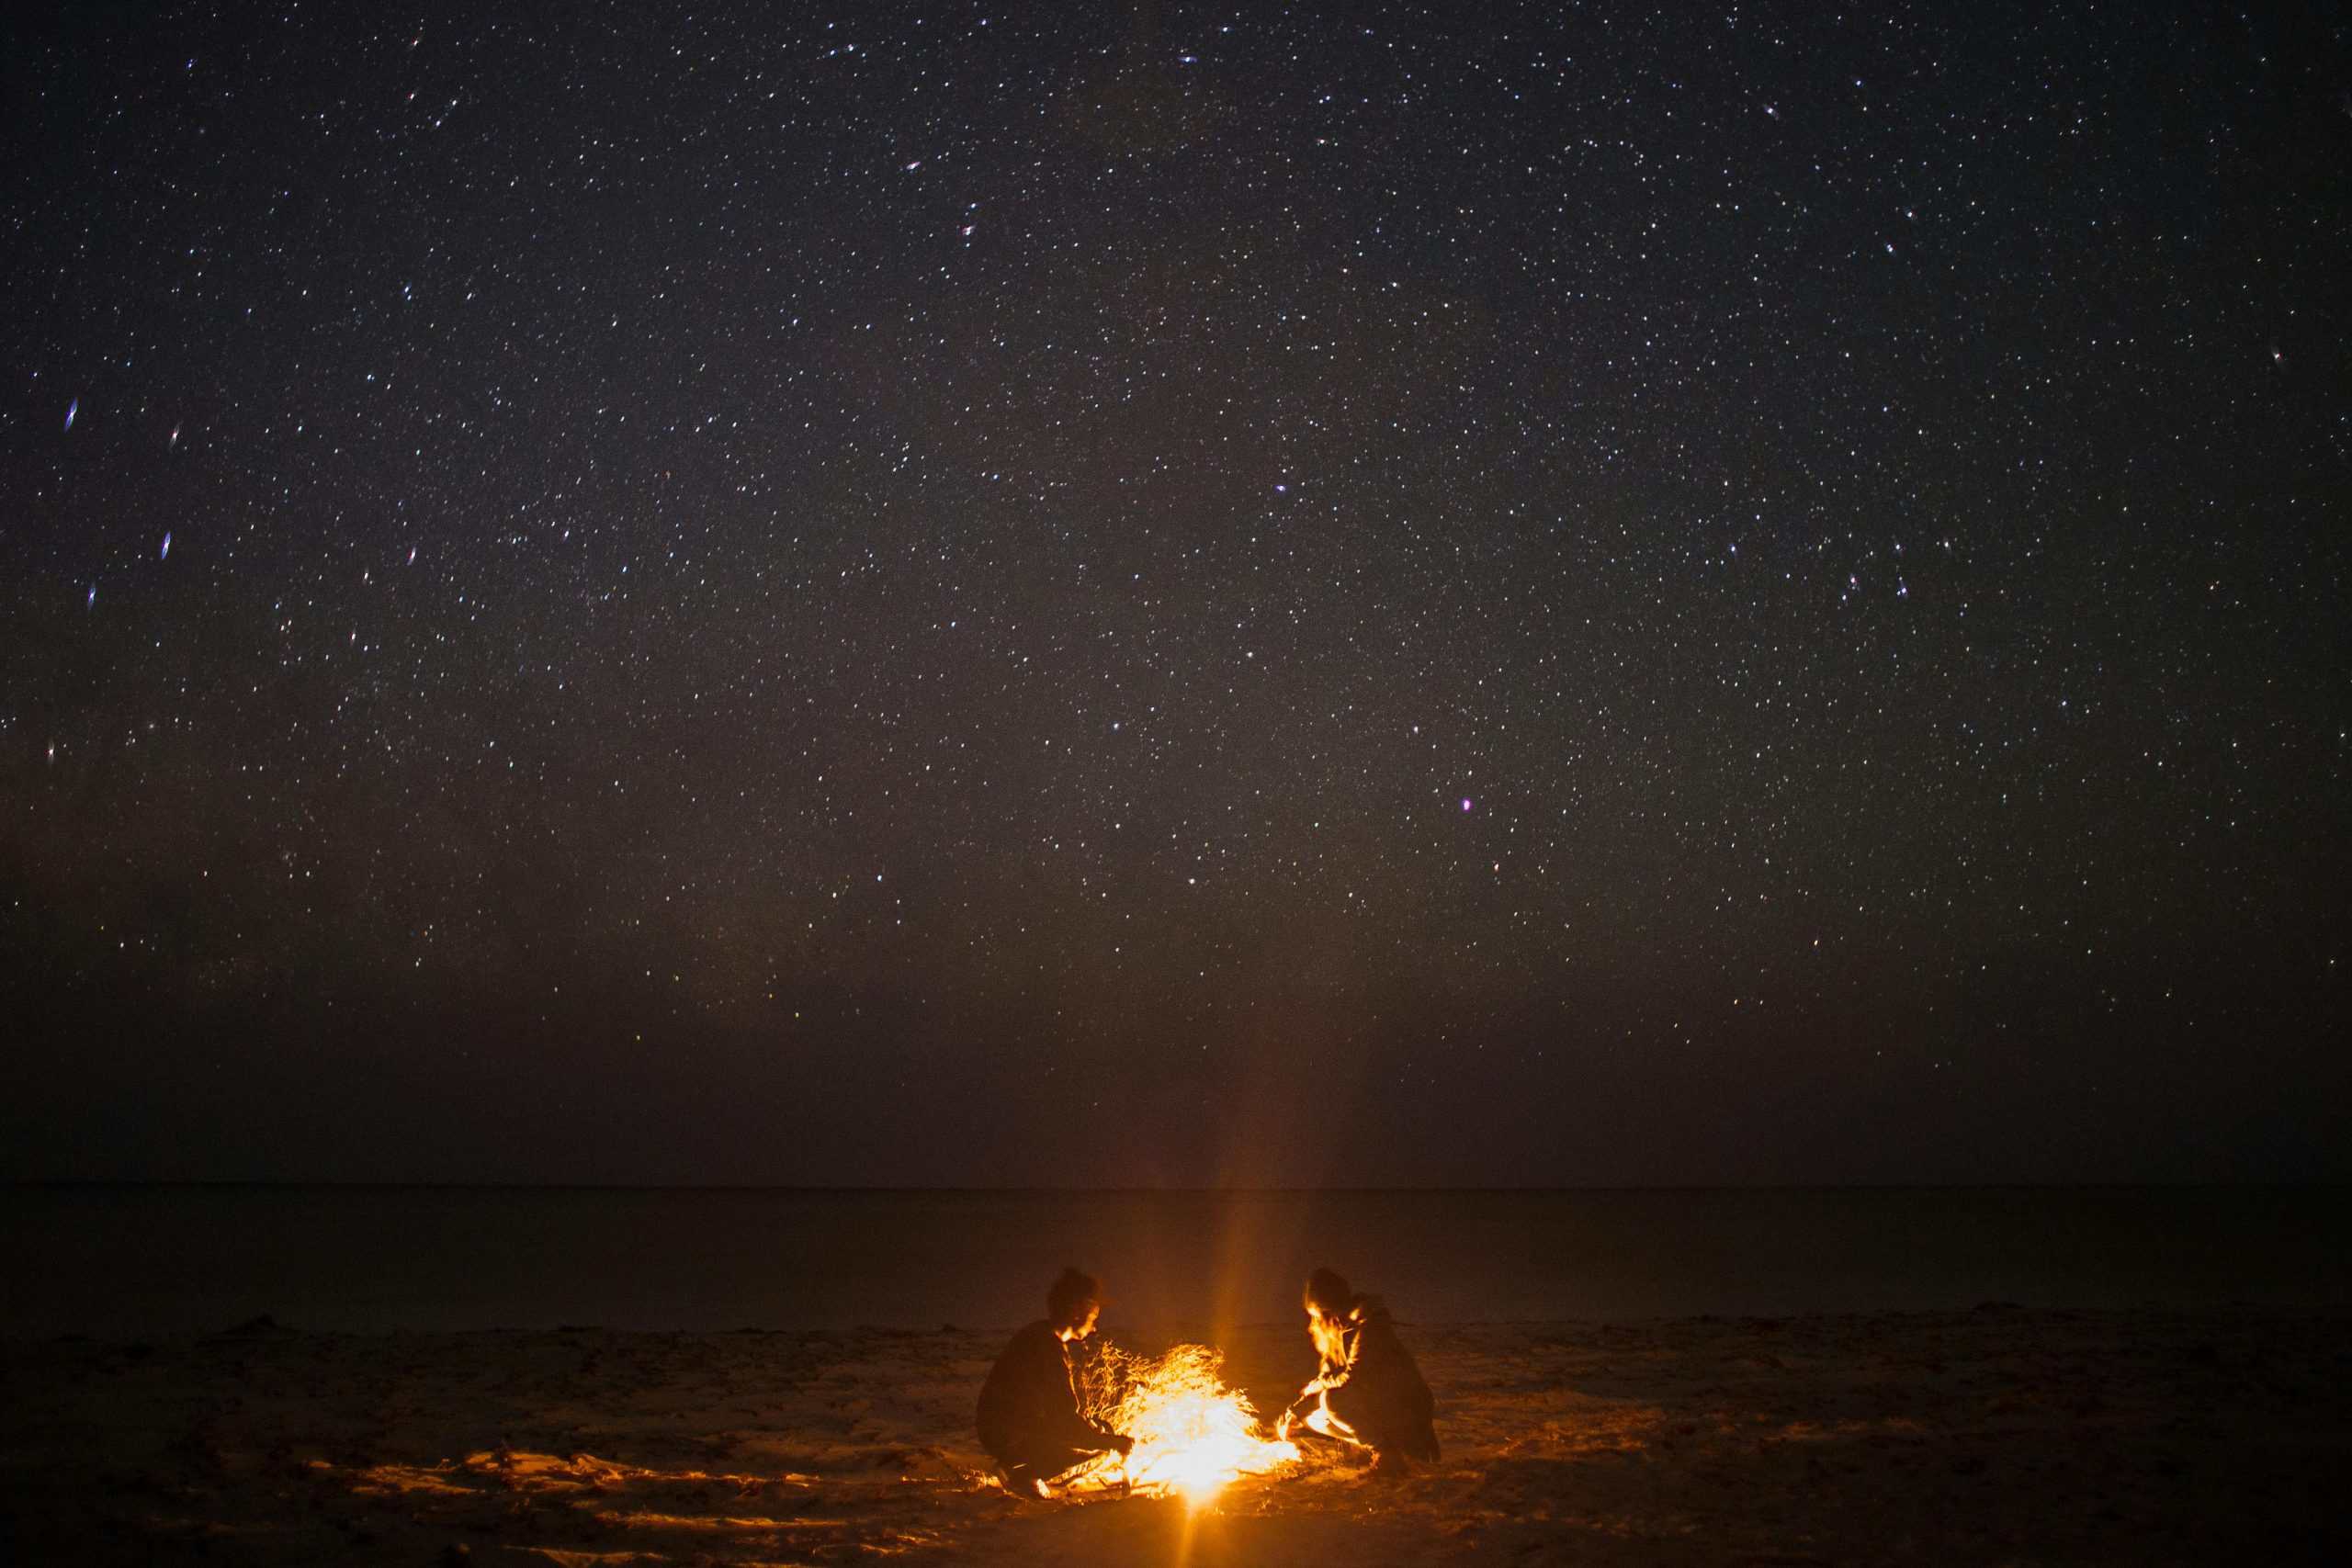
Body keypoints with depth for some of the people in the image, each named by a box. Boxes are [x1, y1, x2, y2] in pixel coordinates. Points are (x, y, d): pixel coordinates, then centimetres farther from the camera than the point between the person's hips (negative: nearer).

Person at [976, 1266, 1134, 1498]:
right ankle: (1023, 1475, -4)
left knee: (1099, 1430, 13)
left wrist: (1100, 1428, 12)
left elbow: (1062, 1405, 19)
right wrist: (1113, 1441, -12)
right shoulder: (1050, 1349, -23)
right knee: (1096, 1444, -13)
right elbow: (1067, 1421, -23)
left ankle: (1020, 1468, 11)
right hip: (1008, 1439, -10)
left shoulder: (1040, 1335, 8)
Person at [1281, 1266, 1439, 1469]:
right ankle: (1375, 1442, 8)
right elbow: (1326, 1377, 9)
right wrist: (1296, 1412, -1)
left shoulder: (1369, 1326, -22)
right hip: (1378, 1404, 9)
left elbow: (1352, 1378, -27)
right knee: (1314, 1418, 4)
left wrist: (1316, 1386, -10)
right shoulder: (1339, 1331, 6)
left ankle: (1387, 1452, -17)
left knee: (1333, 1400, -28)